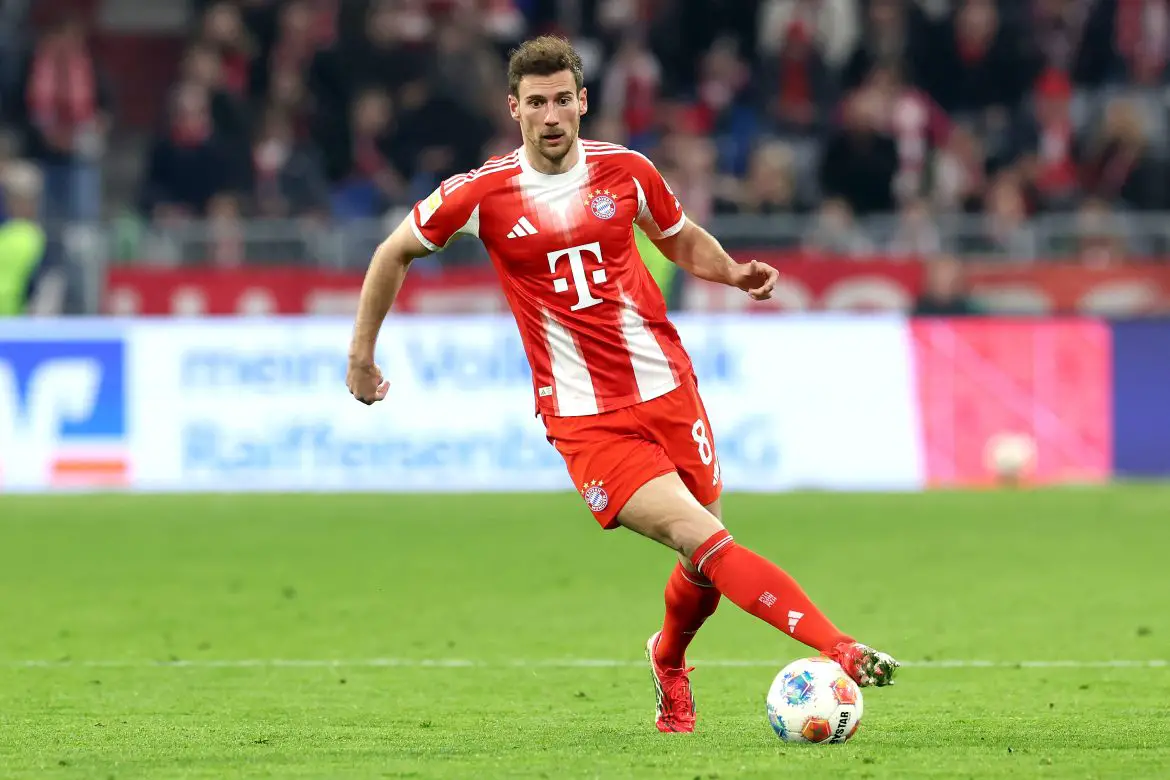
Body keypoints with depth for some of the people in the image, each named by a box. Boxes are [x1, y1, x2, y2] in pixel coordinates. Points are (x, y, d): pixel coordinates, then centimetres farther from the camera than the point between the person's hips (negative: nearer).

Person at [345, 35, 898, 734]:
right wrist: (362, 353, 14)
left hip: (667, 389, 4)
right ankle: (839, 651, -32)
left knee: (706, 570, 7)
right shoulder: (482, 194, -4)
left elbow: (684, 240, 21)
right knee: (703, 540, -22)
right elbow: (396, 253, 11)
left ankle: (669, 661, 40)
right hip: (585, 418, -4)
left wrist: (734, 273, 0)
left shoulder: (625, 171, 3)